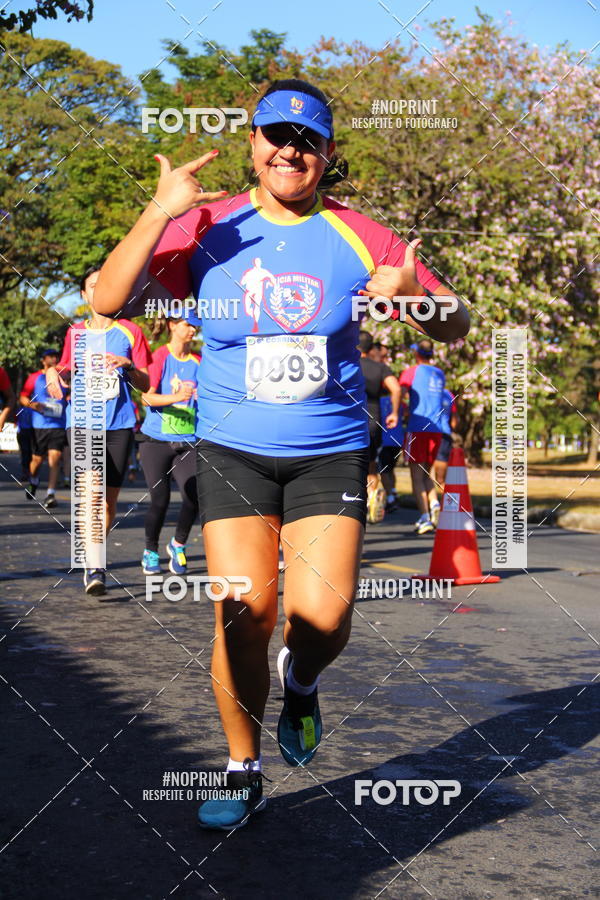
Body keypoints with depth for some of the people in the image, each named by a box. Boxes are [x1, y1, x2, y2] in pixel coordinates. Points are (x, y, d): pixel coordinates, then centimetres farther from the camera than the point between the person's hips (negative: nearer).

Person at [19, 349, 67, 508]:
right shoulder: (35, 377, 5)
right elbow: (22, 398, 5)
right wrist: (32, 405, -14)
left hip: (59, 425, 1)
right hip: (39, 425, -1)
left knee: (55, 457, -11)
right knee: (37, 459, 7)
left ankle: (50, 494, -12)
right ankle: (33, 481, 39)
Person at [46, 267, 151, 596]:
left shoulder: (130, 331, 5)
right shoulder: (75, 332, 11)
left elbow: (146, 384, 4)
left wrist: (128, 366, -15)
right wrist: (56, 373, -1)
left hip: (119, 424, 0)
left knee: (109, 497, 5)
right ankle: (93, 565, -17)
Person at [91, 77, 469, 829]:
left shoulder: (357, 236, 0)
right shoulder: (209, 227, 0)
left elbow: (455, 328, 3)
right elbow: (110, 301, -9)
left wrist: (412, 296, -20)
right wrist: (159, 212, -19)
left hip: (331, 453, 0)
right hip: (232, 451, 0)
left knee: (323, 620, -12)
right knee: (243, 615, -4)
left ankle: (299, 685, 26)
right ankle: (243, 771, 18)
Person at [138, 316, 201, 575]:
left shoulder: (198, 361, 9)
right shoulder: (159, 357, -4)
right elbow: (147, 397, -13)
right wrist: (176, 397, -28)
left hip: (187, 442, 3)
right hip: (156, 440, -3)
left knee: (193, 497, -11)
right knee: (160, 499, -5)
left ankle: (178, 545, 15)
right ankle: (150, 552, 17)